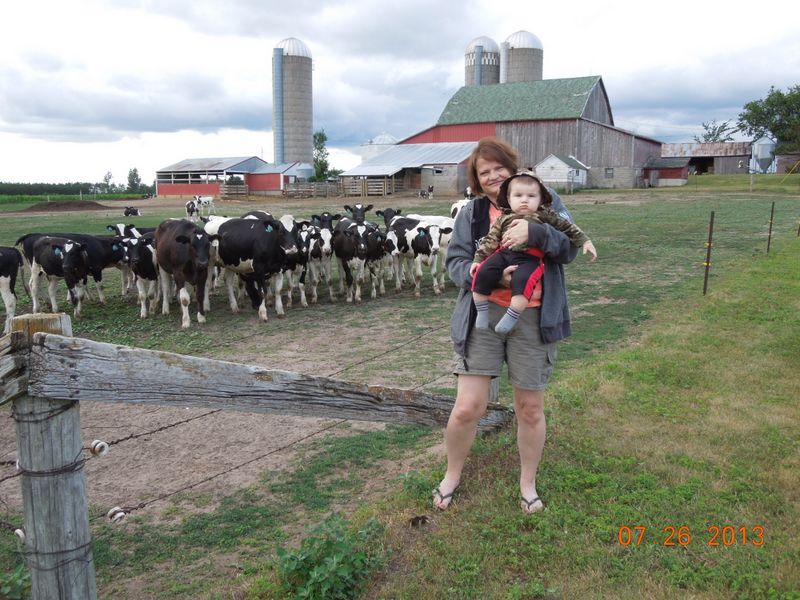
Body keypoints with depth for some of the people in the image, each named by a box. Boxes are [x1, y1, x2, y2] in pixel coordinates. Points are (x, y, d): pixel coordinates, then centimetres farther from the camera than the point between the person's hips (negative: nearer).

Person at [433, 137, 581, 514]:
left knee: (531, 408, 11)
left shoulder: (545, 201, 5)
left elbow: (570, 247, -3)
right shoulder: (471, 213, 7)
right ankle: (452, 475, 26)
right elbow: (455, 262, 1)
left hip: (533, 318, 0)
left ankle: (528, 484, 34)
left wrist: (536, 233, -22)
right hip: (482, 315, 0)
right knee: (467, 408, -2)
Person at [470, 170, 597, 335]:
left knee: (522, 280, -35)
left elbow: (567, 227, 19)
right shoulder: (504, 219, 20)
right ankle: (482, 312, -5)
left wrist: (585, 241, 11)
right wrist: (478, 259, 9)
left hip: (529, 259, -3)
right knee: (482, 274, -22)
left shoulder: (544, 216, 16)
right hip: (503, 253, 3)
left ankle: (511, 318, -23)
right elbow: (490, 240, 17)